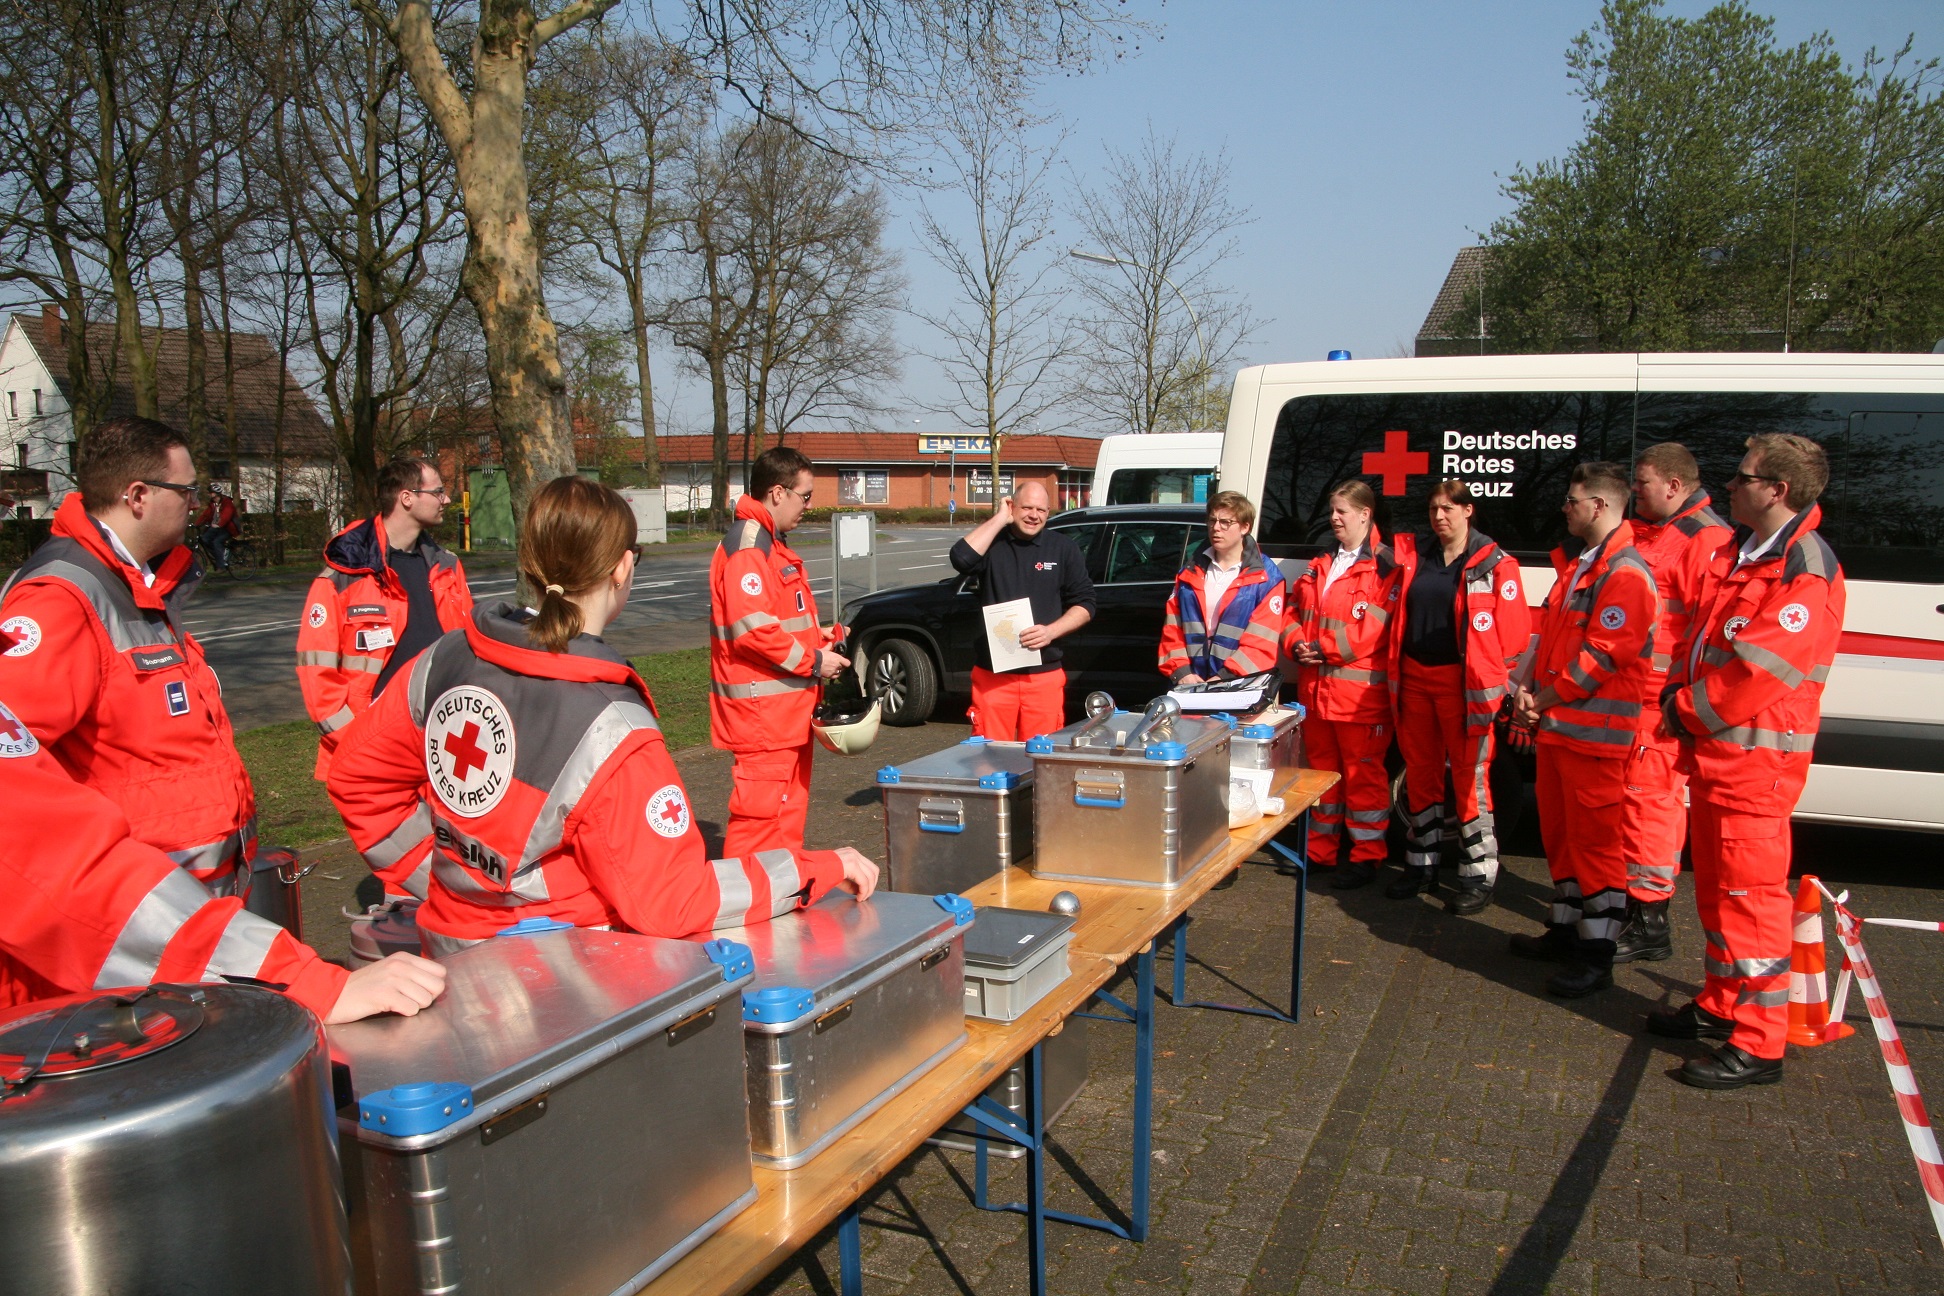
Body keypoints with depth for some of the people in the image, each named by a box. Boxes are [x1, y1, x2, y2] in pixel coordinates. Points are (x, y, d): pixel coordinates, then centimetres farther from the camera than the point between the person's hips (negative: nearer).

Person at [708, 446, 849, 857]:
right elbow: (752, 630, -25)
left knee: (789, 808, 18)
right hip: (762, 712, -11)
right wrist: (813, 661, -16)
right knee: (761, 812, -8)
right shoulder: (747, 546, -16)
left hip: (788, 709, 11)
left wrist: (818, 634, 11)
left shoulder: (771, 545, 18)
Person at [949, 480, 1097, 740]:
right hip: (992, 675, 0)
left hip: (1045, 677, 1)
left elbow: (1085, 604, 8)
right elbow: (962, 558, -17)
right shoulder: (991, 543, 6)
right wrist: (999, 518, -9)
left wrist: (1051, 631, -9)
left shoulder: (1064, 549, 8)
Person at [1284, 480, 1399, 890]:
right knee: (1321, 769, 16)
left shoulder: (1383, 567, -9)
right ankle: (1321, 849, 27)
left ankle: (1366, 857, 11)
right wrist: (1297, 645, -4)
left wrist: (1321, 649, -15)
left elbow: (1372, 629, -18)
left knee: (1363, 775, 1)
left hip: (1360, 692, -8)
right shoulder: (1320, 565, 16)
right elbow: (1294, 613, 16)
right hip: (1315, 689, 8)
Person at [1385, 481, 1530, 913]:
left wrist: (1502, 686, -9)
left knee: (1470, 778, -4)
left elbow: (1513, 630, -5)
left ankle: (1478, 877, 5)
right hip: (1414, 677, 5)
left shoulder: (1495, 564, -3)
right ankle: (1421, 866, 24)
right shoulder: (1412, 555, 9)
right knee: (1420, 775, 12)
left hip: (1464, 682, -5)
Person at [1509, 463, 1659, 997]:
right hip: (1557, 727, 10)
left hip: (1596, 732, -10)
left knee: (1595, 839, -3)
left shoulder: (1625, 574, -15)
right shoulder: (1575, 564, 17)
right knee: (1560, 832, 18)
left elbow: (1600, 657, -20)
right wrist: (1527, 689, 3)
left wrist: (1541, 701, -12)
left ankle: (1596, 956, 4)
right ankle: (1565, 929, 32)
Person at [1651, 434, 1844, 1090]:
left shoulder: (1805, 573, -17)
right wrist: (1678, 694, 3)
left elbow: (1755, 672, -23)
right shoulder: (1733, 553, 13)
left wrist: (1688, 710, -11)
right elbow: (1698, 636, 18)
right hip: (1711, 749, 10)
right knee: (1715, 888, 19)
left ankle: (1757, 1043, 3)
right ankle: (1721, 1004, 34)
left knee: (1750, 894, -5)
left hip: (1754, 758, -10)